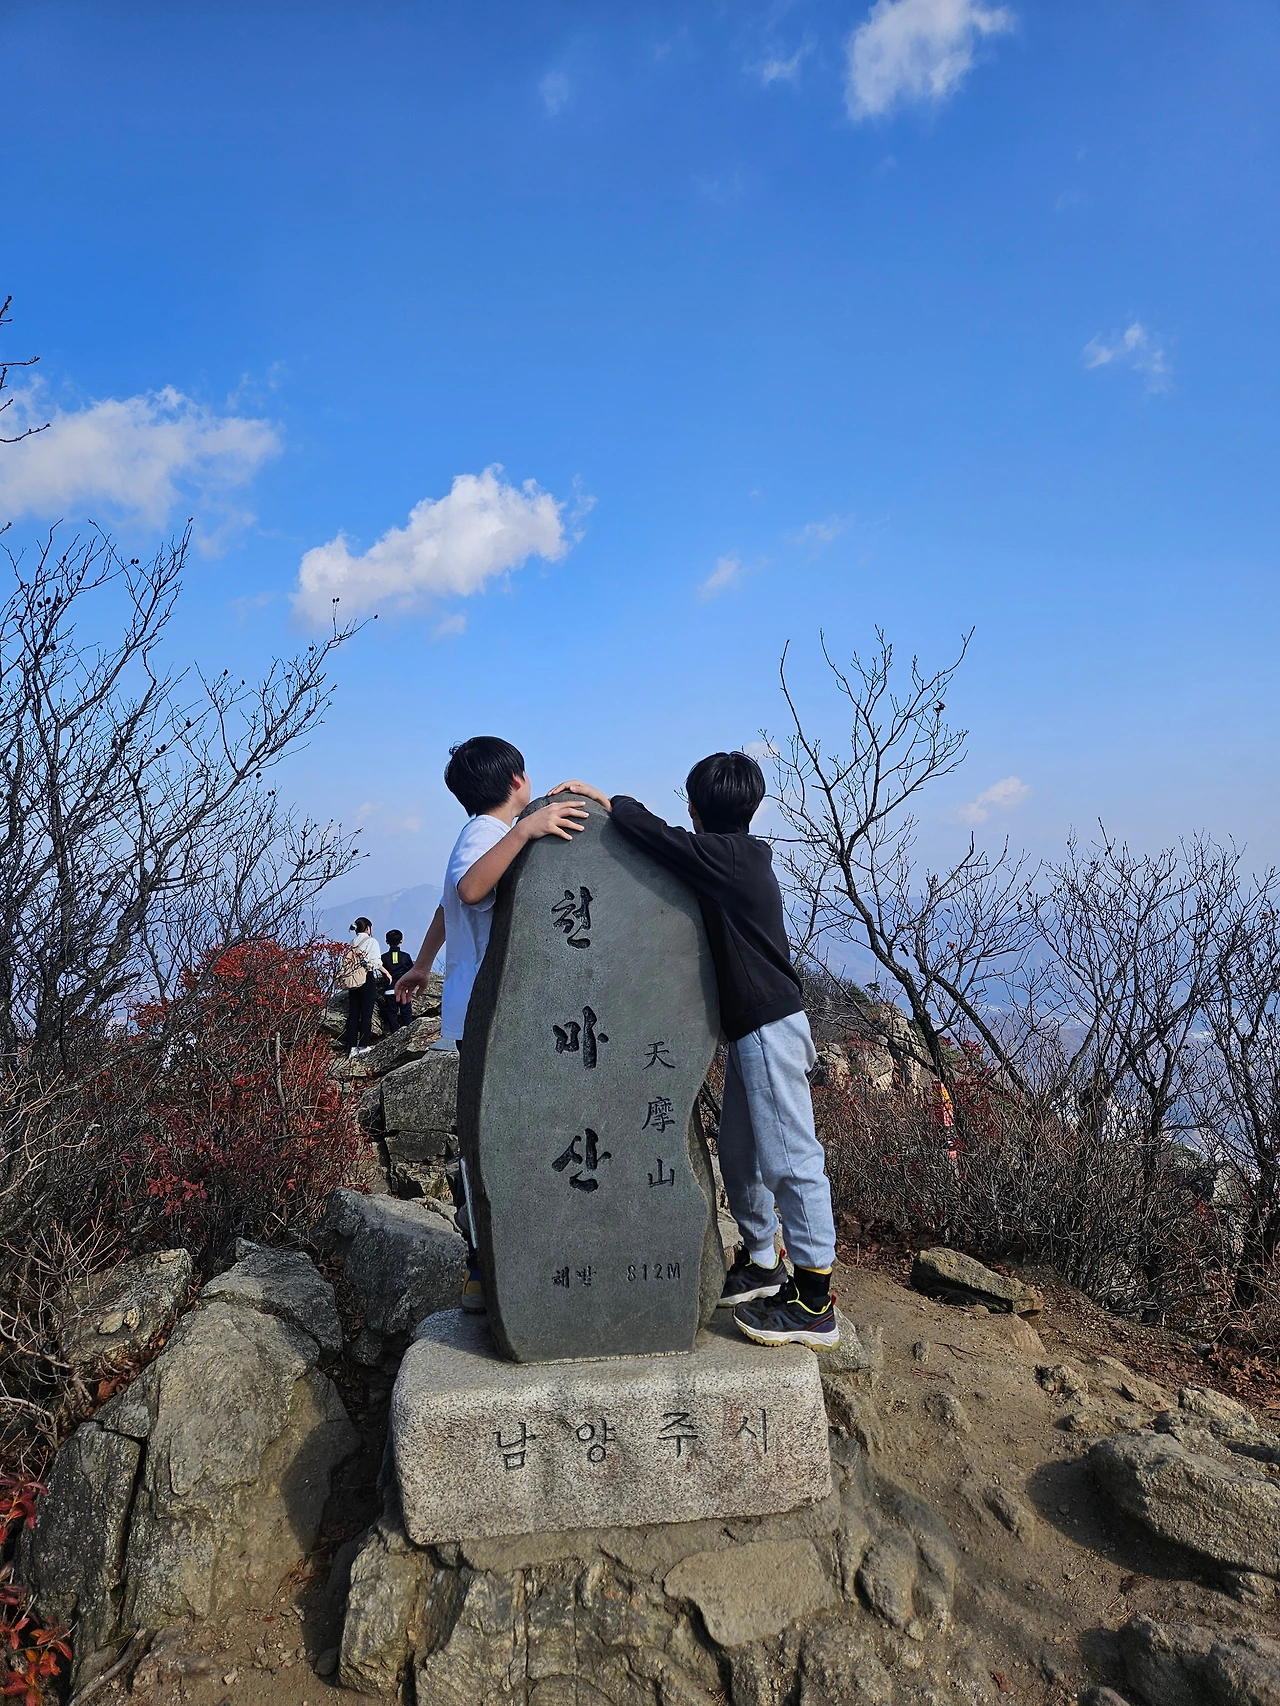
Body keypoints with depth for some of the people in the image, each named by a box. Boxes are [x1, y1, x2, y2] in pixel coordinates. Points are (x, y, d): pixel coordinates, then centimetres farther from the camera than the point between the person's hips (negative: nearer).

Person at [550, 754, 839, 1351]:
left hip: (770, 1028, -10)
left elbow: (659, 836, -21)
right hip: (749, 1030, 10)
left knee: (791, 1157, -4)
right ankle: (760, 1262, 34)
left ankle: (814, 1305, 5)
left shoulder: (730, 856, -15)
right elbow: (675, 854, 22)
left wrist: (605, 799, -6)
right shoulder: (741, 857, 13)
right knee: (738, 1152, 18)